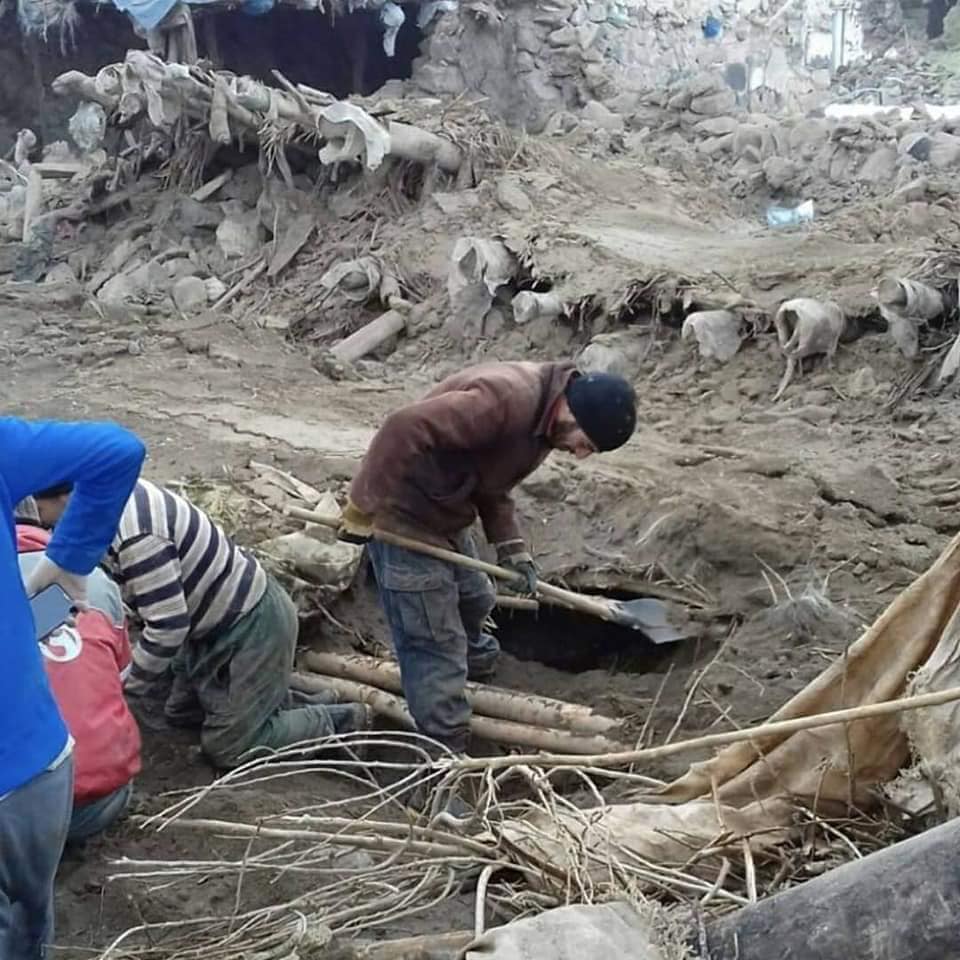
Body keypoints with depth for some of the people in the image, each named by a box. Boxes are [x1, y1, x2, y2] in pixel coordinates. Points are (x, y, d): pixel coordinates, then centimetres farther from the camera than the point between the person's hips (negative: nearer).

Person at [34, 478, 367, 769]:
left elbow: (168, 626, -29)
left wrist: (125, 686, -15)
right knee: (179, 713, 20)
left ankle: (333, 722, 11)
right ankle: (286, 703, 24)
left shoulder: (135, 534, -33)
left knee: (225, 748, -1)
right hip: (228, 616, 10)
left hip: (254, 625, -10)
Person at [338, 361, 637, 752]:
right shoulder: (506, 398, -31)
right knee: (437, 646, -4)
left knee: (473, 600, 29)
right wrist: (363, 507, -30)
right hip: (403, 520, -9)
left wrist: (511, 547, -1)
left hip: (445, 517, 9)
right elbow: (404, 428, -36)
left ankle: (476, 664, 57)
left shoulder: (542, 418, 1)